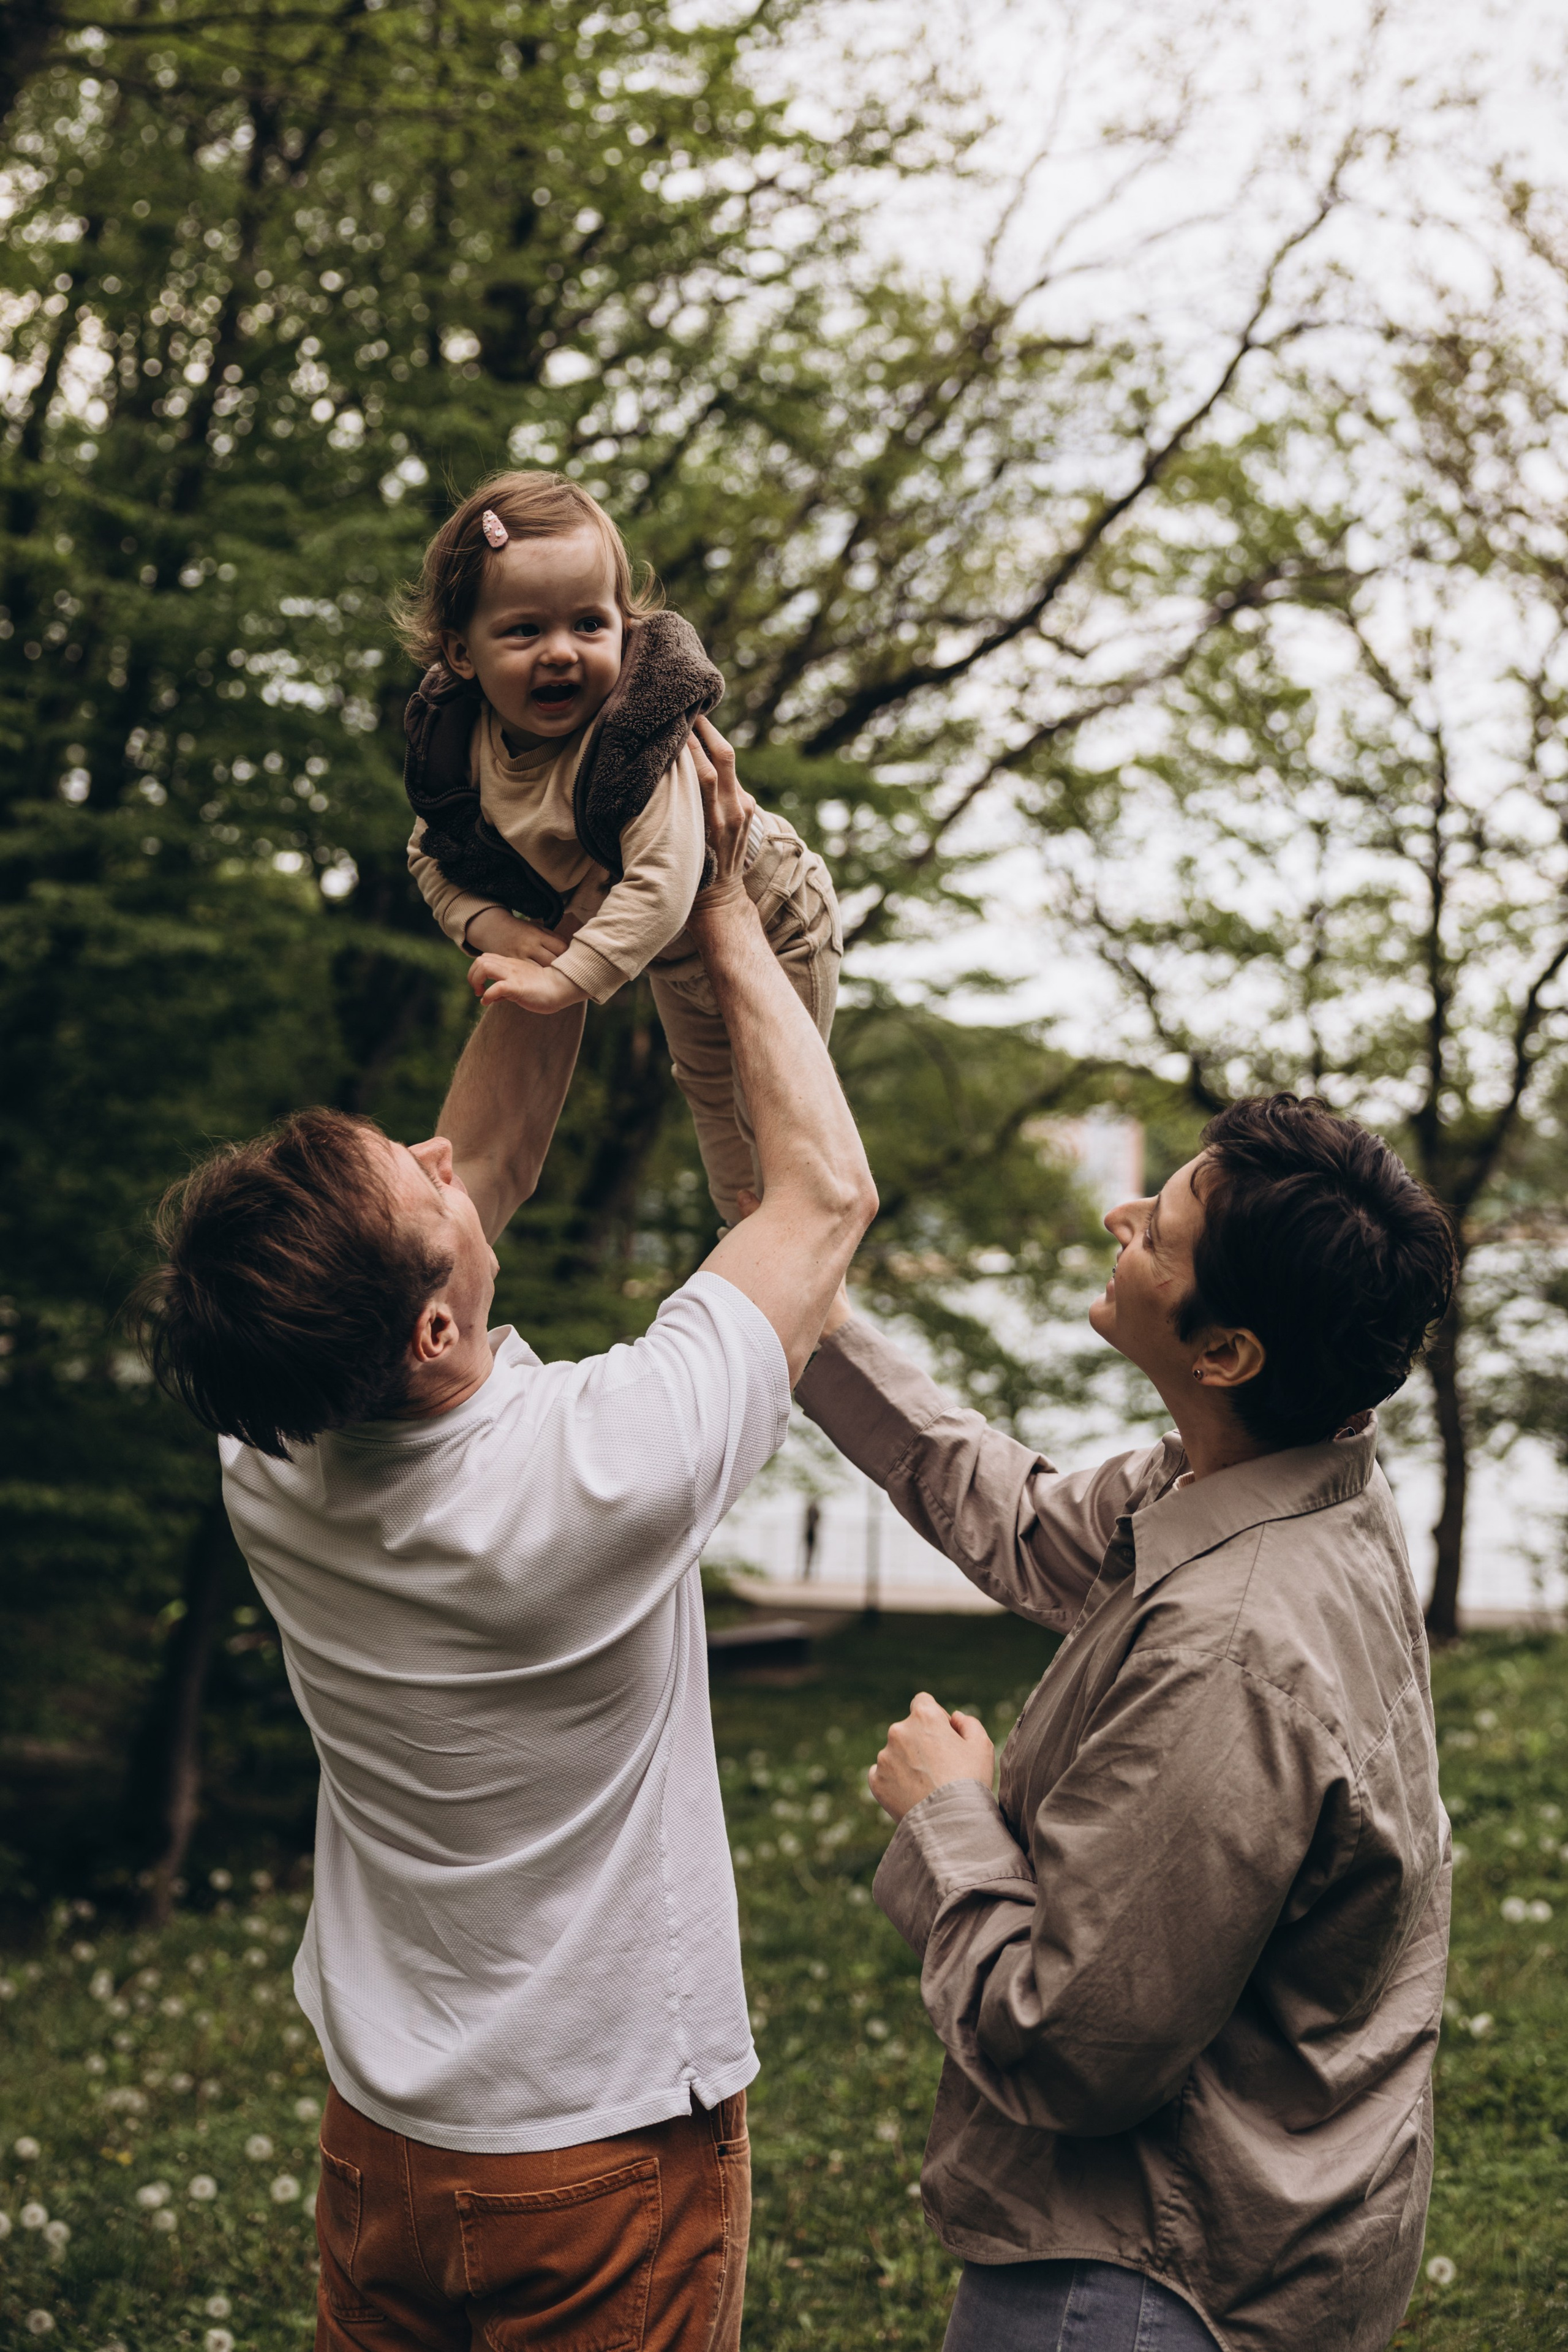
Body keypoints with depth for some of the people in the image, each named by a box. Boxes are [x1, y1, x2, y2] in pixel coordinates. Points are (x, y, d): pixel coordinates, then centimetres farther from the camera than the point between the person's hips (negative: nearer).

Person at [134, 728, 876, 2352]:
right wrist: (720, 909, -6)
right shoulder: (604, 1473, -30)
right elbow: (828, 1193, -14)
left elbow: (485, 1161, 3)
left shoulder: (269, 1472, -13)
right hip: (614, 2159, -5)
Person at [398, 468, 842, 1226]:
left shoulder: (633, 732, -42)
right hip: (669, 946, 7)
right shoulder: (460, 738, -22)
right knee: (706, 1092, 28)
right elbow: (433, 853, -7)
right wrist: (489, 925, -26)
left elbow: (663, 879, -49)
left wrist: (565, 981, -48)